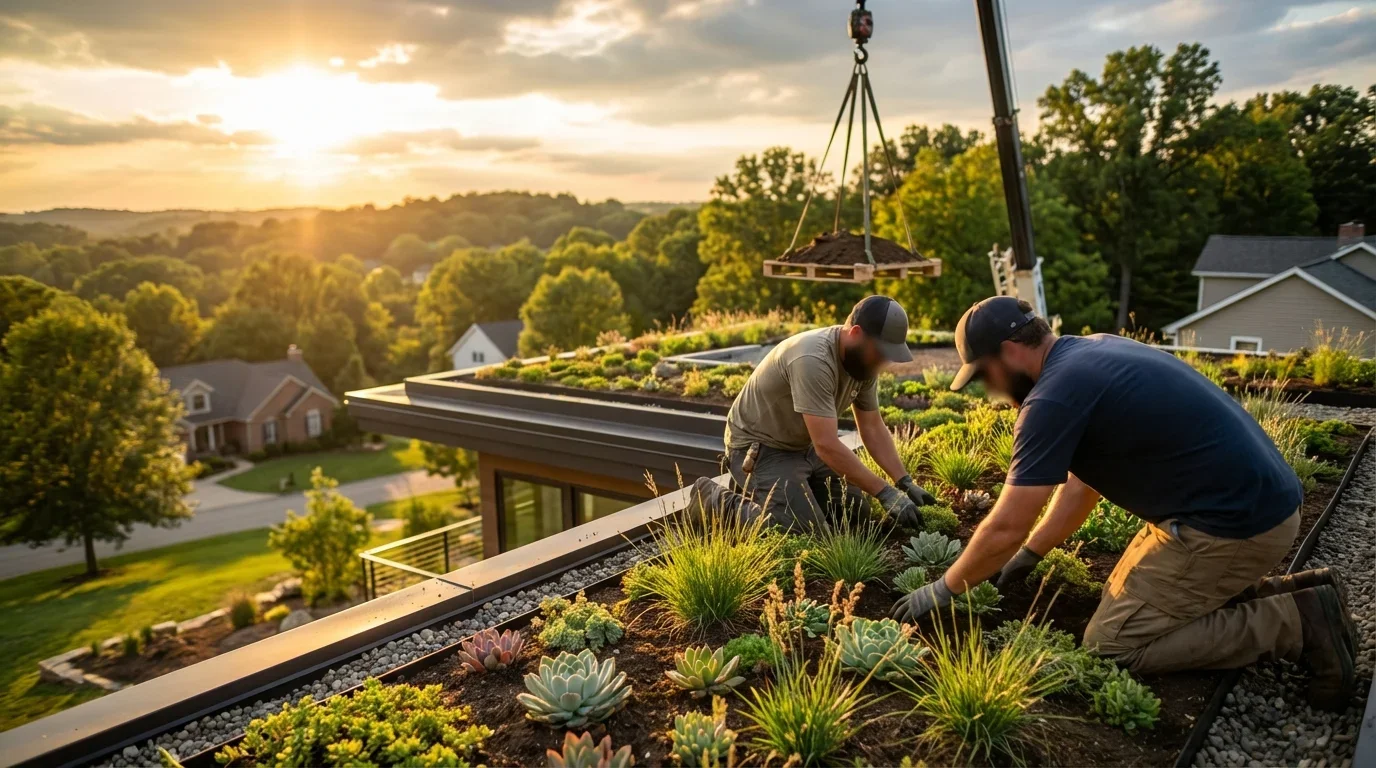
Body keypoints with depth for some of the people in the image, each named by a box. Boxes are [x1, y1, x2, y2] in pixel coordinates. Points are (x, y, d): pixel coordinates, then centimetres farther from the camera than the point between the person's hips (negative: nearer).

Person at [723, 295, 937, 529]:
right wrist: (884, 492, -31)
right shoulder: (813, 360, -33)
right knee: (809, 529, -19)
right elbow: (827, 445, -35)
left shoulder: (863, 360, -5)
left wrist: (905, 482, -7)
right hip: (759, 448, -9)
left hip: (804, 446, 9)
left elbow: (872, 428, 3)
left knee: (855, 511, 6)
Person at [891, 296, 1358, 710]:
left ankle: (1297, 623, -4)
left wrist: (943, 590, -3)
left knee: (1111, 642, -4)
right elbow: (1082, 483, 18)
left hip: (1233, 522, -10)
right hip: (1257, 499, 10)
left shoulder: (1056, 396, -21)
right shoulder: (1090, 354, 10)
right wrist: (1029, 555, 19)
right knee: (1125, 595, 22)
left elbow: (1006, 528, -17)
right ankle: (1292, 593, 15)